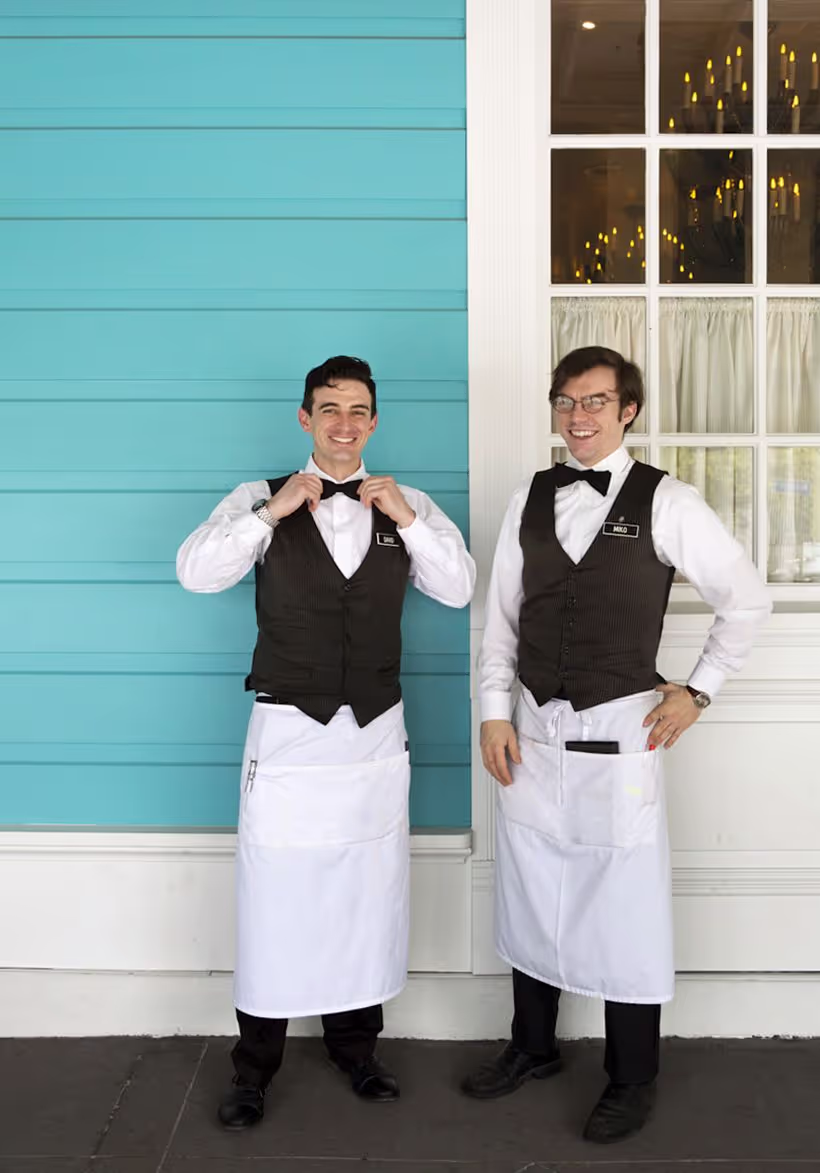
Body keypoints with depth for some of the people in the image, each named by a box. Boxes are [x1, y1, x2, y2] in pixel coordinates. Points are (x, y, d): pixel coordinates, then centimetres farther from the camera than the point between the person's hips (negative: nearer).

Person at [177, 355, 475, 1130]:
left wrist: (406, 518, -14)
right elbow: (196, 573, -12)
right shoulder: (262, 499, -1)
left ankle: (355, 1045, 31)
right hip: (287, 730, -2)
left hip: (375, 733, 3)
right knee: (275, 897, 4)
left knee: (368, 896, 12)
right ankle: (255, 1064, 20)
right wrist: (272, 512, -19)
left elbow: (459, 588, -3)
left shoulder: (406, 504, 6)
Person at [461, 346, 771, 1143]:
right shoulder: (530, 500, 6)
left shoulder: (666, 503, -6)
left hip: (619, 734, -4)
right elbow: (500, 616, 8)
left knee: (625, 911, 3)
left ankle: (631, 1082, 23)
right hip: (534, 733, 4)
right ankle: (532, 1048, 36)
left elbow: (747, 601, 2)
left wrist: (697, 691, 0)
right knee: (530, 900, 15)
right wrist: (495, 711, 1)